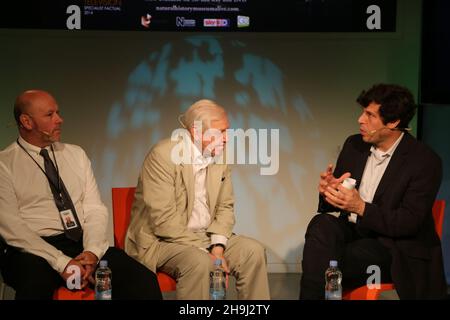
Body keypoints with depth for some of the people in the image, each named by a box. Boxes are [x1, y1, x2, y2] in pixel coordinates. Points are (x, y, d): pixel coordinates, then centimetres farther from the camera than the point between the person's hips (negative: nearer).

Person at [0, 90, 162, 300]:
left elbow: (95, 209, 10)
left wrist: (92, 252, -10)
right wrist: (61, 262, -17)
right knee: (34, 287, -40)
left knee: (144, 282, -22)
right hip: (33, 250, -4)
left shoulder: (76, 154, 17)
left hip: (84, 245, 4)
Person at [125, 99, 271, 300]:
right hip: (160, 241, -7)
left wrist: (218, 246, -9)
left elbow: (225, 206, 9)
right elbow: (164, 221, -22)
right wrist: (204, 251, -23)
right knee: (198, 262, -33)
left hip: (205, 237, 7)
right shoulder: (163, 155, -17)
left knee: (253, 251, -10)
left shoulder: (219, 156, 4)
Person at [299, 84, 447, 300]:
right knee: (322, 224, -28)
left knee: (325, 268, -29)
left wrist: (361, 207, -27)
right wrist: (328, 191, -15)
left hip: (395, 248, -5)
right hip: (352, 232, 5)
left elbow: (409, 223, -15)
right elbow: (331, 207, 10)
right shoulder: (354, 145, 6)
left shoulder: (425, 161, -11)